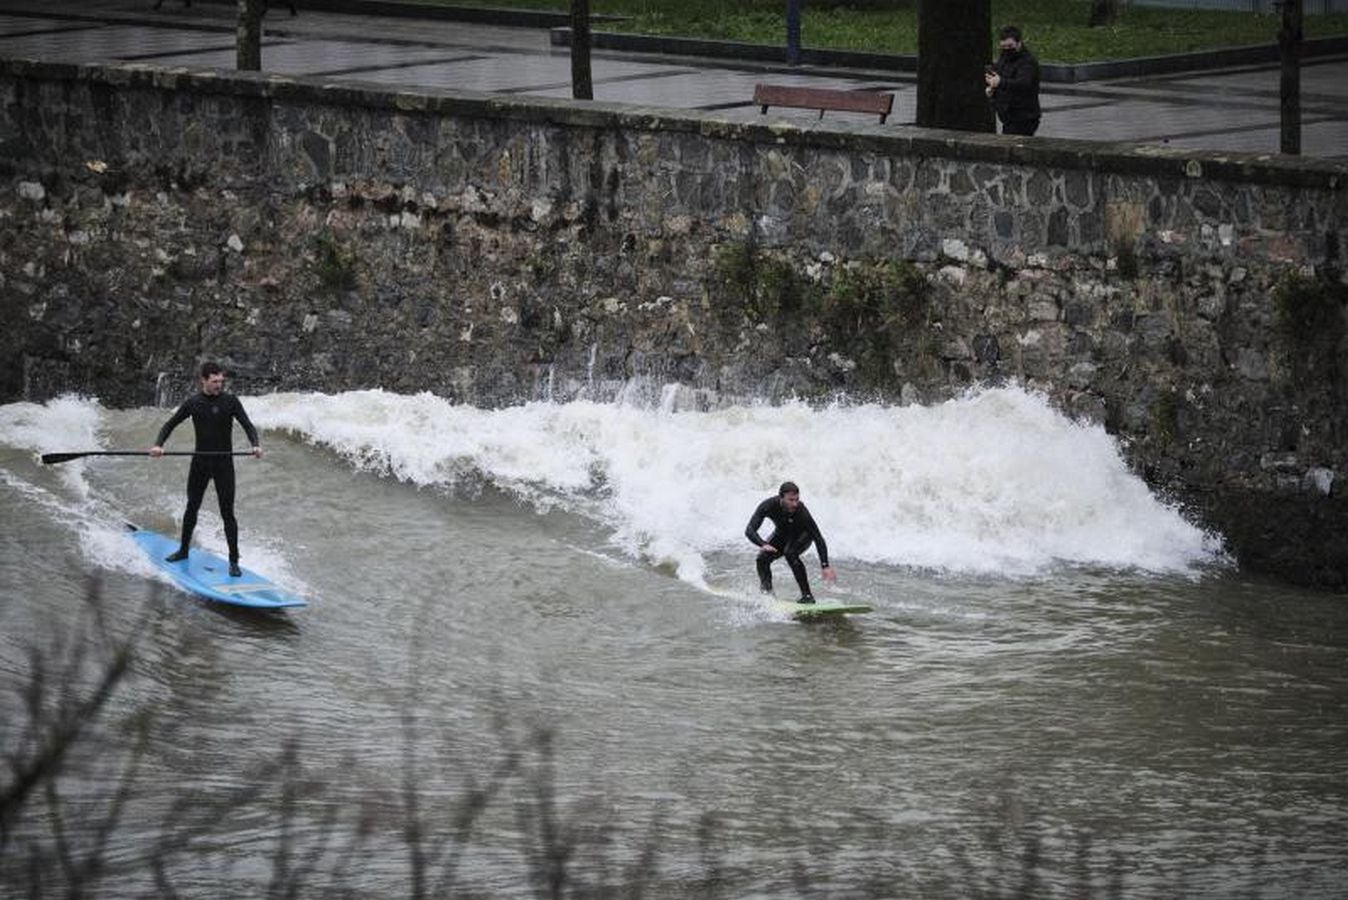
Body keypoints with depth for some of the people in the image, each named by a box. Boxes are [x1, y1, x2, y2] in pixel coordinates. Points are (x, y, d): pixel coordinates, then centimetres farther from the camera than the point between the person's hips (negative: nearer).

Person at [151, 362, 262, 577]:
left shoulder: (230, 401, -5)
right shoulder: (193, 403, 1)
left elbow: (247, 425, -11)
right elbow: (170, 425, 5)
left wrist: (255, 445, -31)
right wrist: (158, 445, -12)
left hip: (223, 463, -3)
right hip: (200, 462, 3)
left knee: (227, 512, -5)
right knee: (192, 508, 16)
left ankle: (234, 560, 0)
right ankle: (184, 549, 33)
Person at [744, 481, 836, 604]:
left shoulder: (801, 512, -37)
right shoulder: (769, 506, -32)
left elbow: (818, 538, -33)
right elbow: (750, 530, -36)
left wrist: (825, 566, -42)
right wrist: (763, 544, -57)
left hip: (802, 535, -3)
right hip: (782, 534, 3)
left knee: (790, 553, -32)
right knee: (762, 558, -19)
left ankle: (807, 595, -25)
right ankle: (767, 592, 0)